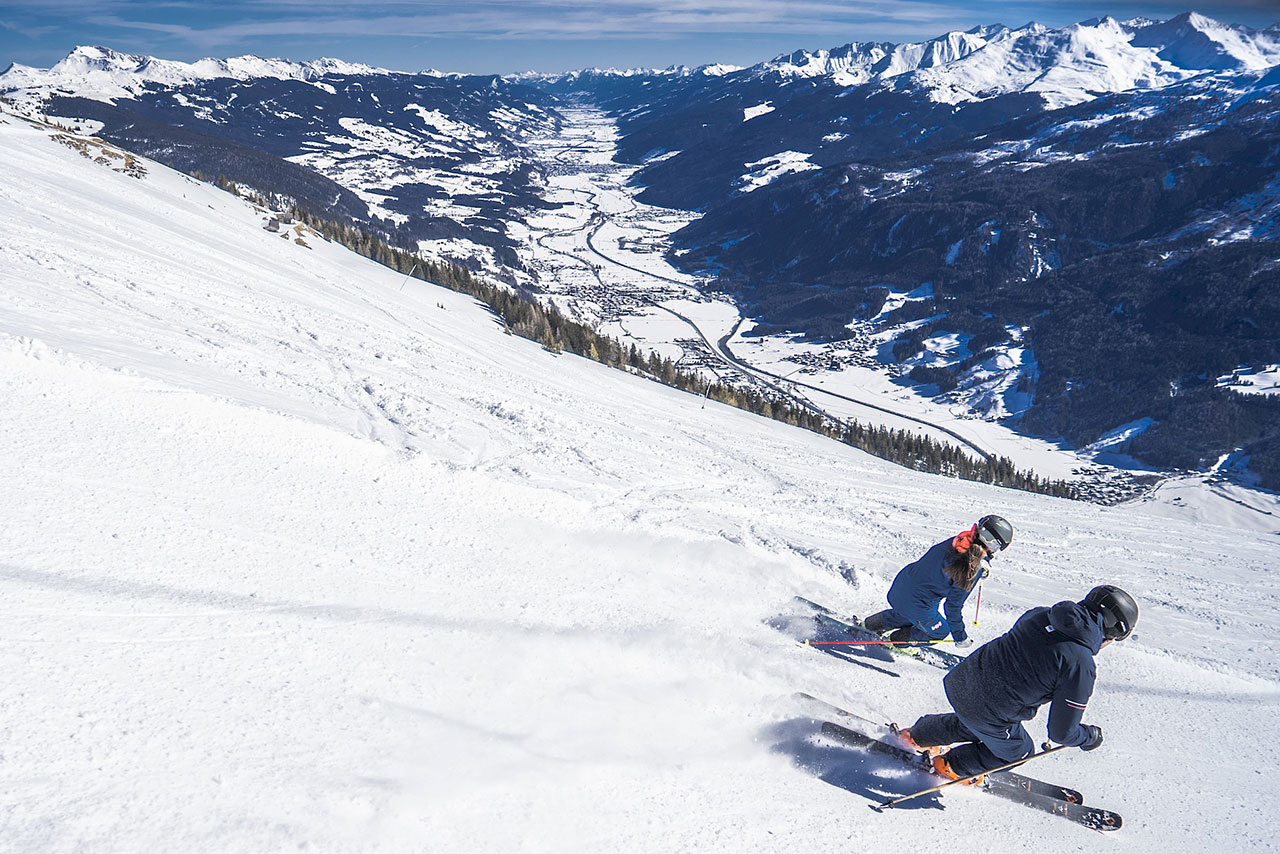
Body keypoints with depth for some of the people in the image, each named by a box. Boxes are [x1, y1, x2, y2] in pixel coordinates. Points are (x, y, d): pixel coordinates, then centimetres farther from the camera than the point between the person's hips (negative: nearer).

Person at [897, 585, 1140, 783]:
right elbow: (1061, 732, -12)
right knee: (1018, 751, 26)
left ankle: (917, 736, 53)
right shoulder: (1080, 666, -18)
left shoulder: (1039, 615, 1)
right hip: (990, 716, -6)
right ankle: (952, 766, 41)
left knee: (973, 723, 38)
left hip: (960, 681, 6)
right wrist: (1091, 737, 9)